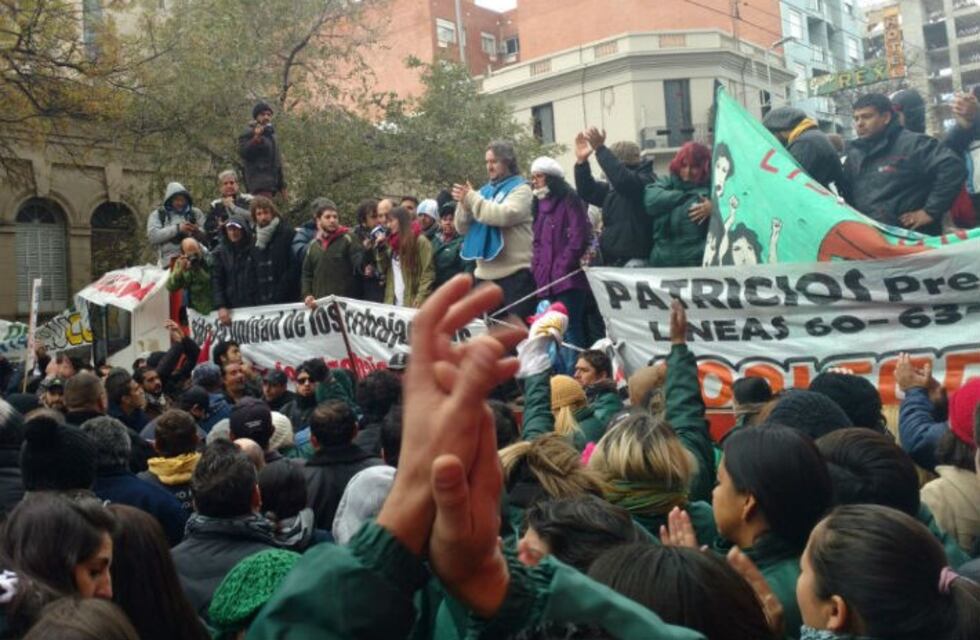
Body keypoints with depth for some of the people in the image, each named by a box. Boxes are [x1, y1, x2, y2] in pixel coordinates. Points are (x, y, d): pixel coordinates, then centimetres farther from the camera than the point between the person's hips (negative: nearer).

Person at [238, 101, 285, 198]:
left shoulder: (272, 135, 25)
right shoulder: (249, 133, -1)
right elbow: (243, 152, -16)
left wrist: (282, 186, 24)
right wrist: (256, 138, -29)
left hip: (271, 183, 8)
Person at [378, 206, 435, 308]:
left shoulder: (420, 241, -5)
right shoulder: (392, 244, 17)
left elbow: (428, 272, -10)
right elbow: (384, 270, 18)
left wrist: (421, 298, -18)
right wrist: (381, 250, 6)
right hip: (393, 302, 7)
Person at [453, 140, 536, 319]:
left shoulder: (520, 189, -1)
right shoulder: (485, 190, 17)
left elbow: (504, 215, -21)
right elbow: (462, 228, 14)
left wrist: (471, 198, -12)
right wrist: (464, 203, -6)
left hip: (514, 273, -7)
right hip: (485, 274, 7)